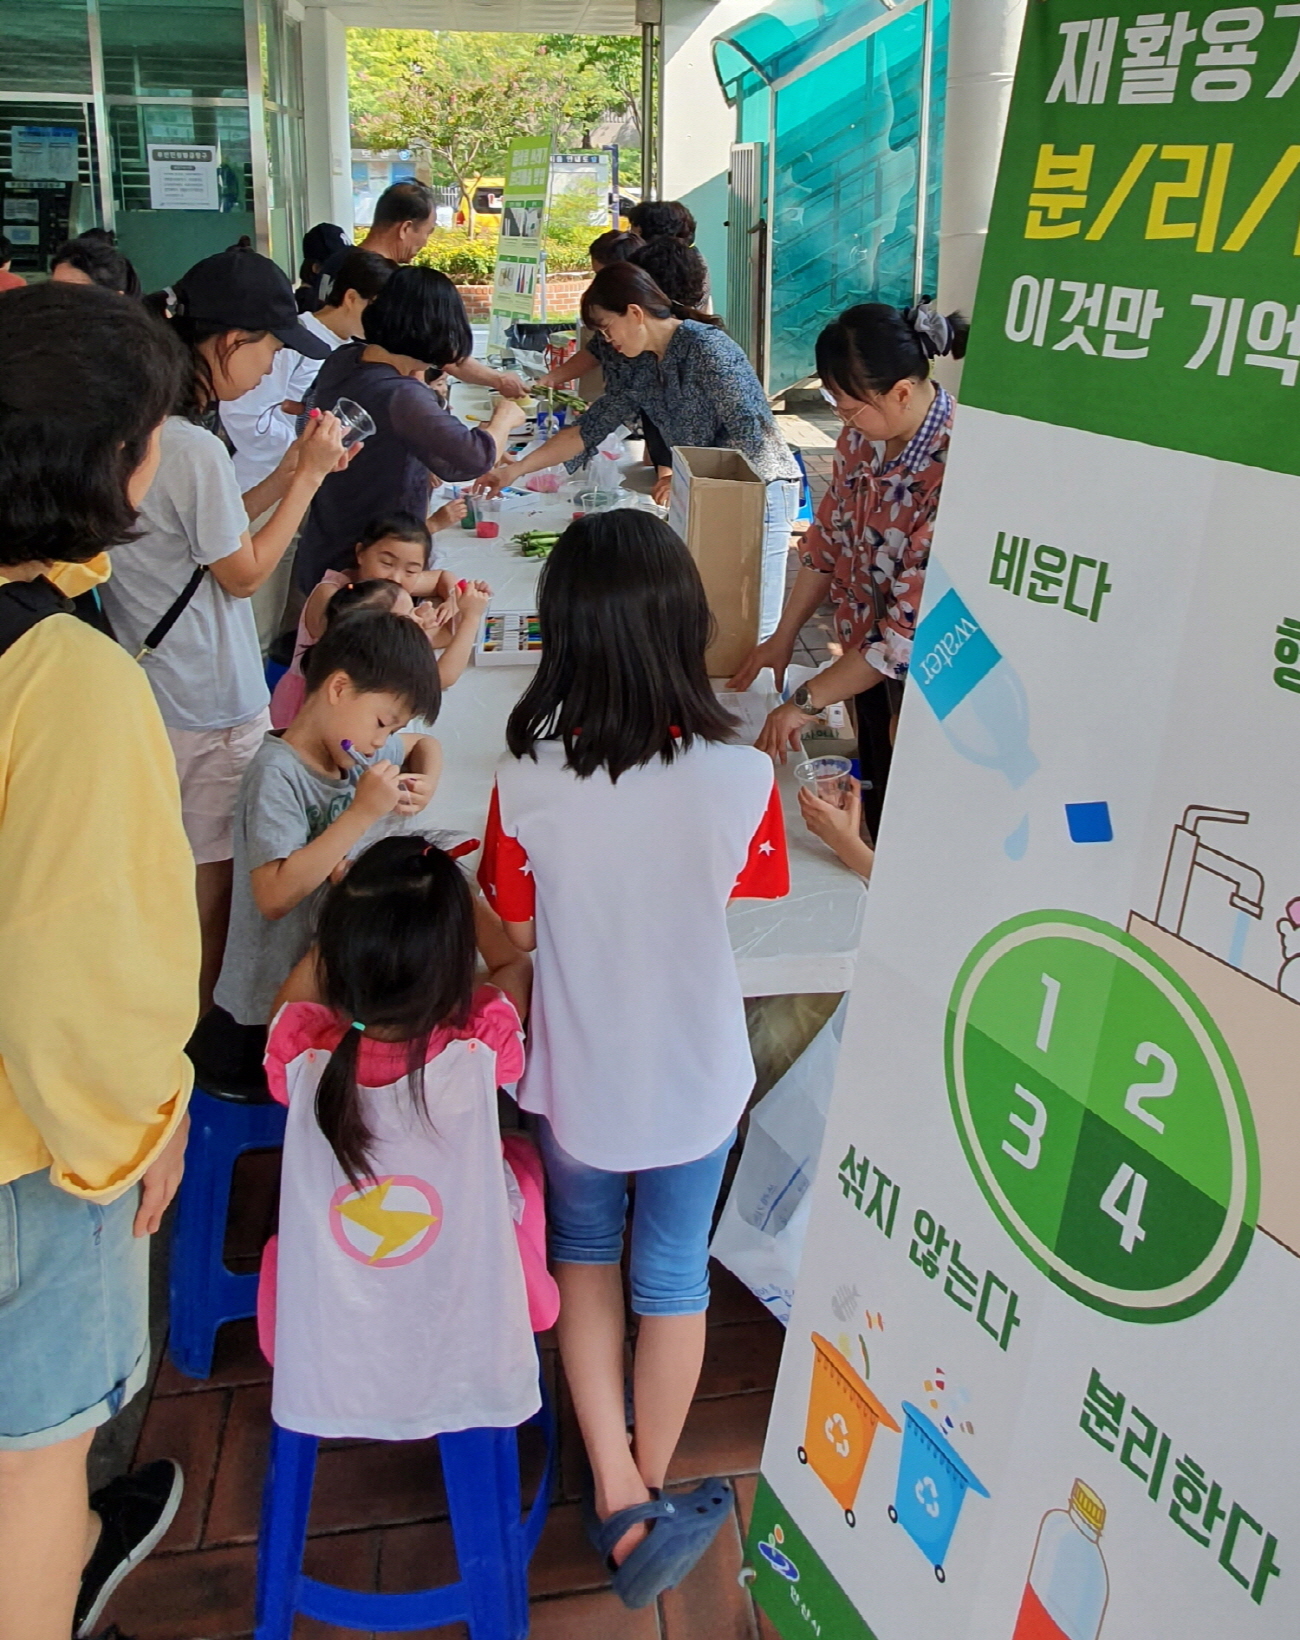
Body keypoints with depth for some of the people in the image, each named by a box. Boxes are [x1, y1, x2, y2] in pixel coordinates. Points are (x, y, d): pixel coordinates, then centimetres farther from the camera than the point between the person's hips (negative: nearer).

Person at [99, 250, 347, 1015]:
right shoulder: (196, 449, -26)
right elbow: (244, 572, -15)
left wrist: (290, 473, 6)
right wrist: (309, 475, -9)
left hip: (149, 685, 9)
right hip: (209, 703, -9)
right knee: (213, 872, 8)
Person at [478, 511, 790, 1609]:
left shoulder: (526, 784, -24)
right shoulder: (741, 779, -24)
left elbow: (517, 933, -9)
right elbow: (745, 895, -5)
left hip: (578, 1074, 0)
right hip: (695, 1075, 0)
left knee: (584, 1251, 26)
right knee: (673, 1274, 21)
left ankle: (621, 1499, 25)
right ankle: (652, 1489, 41)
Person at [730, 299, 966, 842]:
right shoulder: (864, 434, -7)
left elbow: (913, 628, -29)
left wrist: (806, 701, -22)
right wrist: (784, 636, 9)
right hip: (869, 656, 7)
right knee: (874, 817, 22)